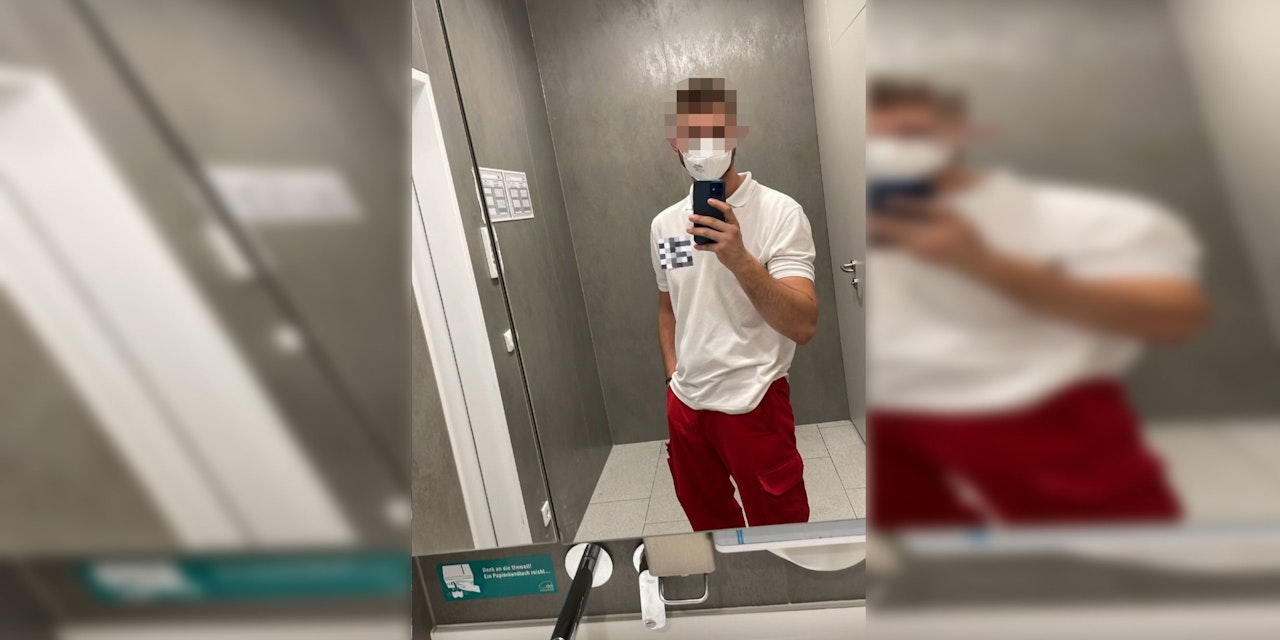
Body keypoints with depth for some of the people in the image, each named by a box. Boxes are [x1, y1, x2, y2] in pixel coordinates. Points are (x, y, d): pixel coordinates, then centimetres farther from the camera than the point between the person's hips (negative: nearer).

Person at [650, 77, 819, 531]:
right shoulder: (664, 224, 3)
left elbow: (804, 327, -22)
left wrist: (740, 260, -34)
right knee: (710, 526, 23)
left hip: (753, 403, -5)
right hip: (684, 404, 5)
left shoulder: (779, 213, -13)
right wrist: (674, 375, 11)